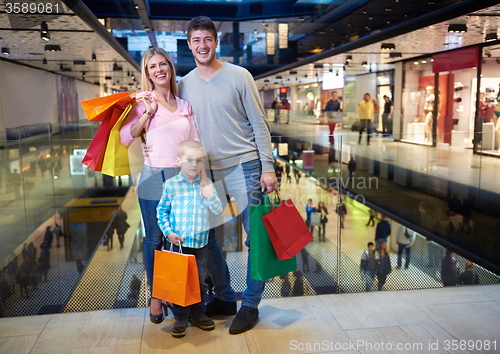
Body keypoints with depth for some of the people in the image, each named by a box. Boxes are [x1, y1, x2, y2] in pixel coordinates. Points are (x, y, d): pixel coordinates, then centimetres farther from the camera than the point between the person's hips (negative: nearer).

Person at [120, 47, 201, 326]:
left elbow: (196, 142, 13)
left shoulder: (185, 105, 11)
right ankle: (155, 296, 22)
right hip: (154, 178, -2)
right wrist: (148, 113, -13)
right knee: (154, 239, 6)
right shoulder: (143, 102, 1)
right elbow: (126, 138, -9)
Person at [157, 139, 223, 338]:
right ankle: (181, 319, 20)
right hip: (178, 242, -2)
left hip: (201, 242, 2)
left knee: (200, 280, 13)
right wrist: (168, 232, -10)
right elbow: (161, 211, 0)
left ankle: (197, 314, 31)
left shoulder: (206, 185, 0)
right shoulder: (171, 185, -6)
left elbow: (218, 211, 0)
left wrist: (210, 197, -19)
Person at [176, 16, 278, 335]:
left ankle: (250, 305, 15)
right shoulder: (184, 85, 9)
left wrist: (267, 167, -9)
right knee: (203, 235, 9)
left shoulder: (239, 76, -2)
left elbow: (259, 124, -3)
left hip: (244, 167, -4)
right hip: (207, 171, 4)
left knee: (257, 237, -1)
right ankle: (225, 297, 27)